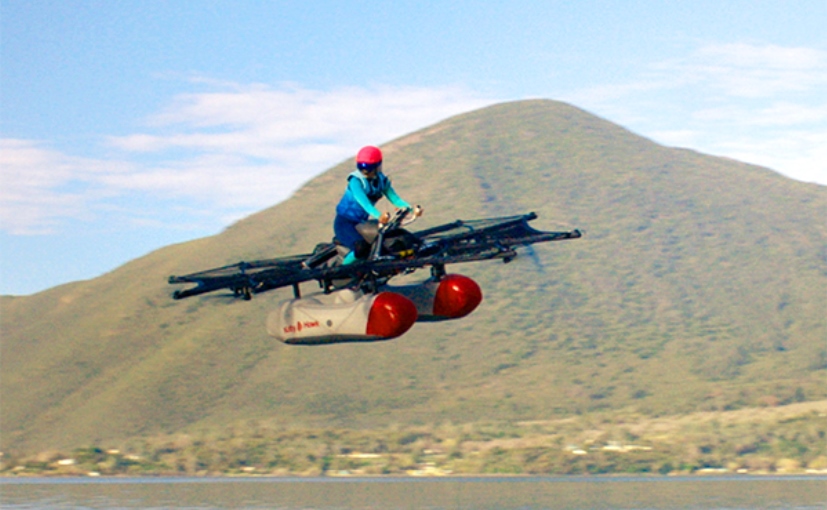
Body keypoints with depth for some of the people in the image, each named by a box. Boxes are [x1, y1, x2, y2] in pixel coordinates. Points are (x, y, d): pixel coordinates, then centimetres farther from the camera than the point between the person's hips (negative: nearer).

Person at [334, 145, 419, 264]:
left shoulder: (382, 181, -1)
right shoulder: (356, 180, -21)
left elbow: (394, 198, -4)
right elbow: (363, 201, -36)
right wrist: (378, 216, -52)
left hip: (362, 221, 7)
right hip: (345, 222, -7)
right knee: (362, 248, -32)